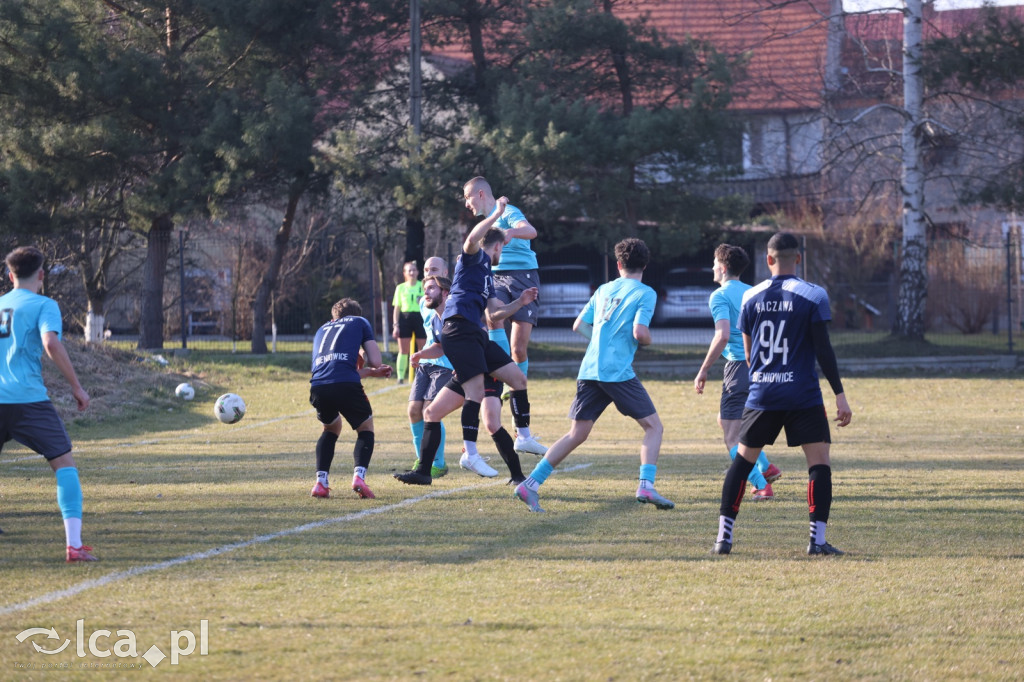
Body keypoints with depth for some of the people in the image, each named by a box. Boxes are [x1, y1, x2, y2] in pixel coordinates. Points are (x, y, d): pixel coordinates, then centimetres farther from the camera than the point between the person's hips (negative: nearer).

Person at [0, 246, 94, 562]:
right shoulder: (43, 305, 1)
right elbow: (51, 344, -15)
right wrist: (77, 387, -10)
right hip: (28, 399, -5)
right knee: (65, 464, 2)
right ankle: (73, 544, -10)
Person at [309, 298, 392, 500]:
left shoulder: (322, 330, 34)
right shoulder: (360, 322, 22)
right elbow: (375, 361, 13)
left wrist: (373, 372, 43)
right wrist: (368, 367, 36)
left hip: (318, 386, 4)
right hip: (346, 385, -4)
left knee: (331, 428, 31)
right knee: (365, 428, 20)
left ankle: (320, 481, 15)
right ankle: (359, 475, -5)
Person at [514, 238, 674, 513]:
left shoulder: (604, 290, 18)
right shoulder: (645, 293, 0)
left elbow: (579, 326, 20)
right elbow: (640, 332, -12)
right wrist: (648, 339, 9)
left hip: (589, 371, 6)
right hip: (619, 372, -6)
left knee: (576, 435, 10)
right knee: (653, 426, 5)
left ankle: (531, 483, 2)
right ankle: (646, 486, -12)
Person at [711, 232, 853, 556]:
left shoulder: (751, 297, 5)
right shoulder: (813, 295, -5)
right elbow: (823, 350, -8)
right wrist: (839, 395, -4)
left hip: (761, 394, 3)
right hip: (803, 396, -3)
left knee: (743, 459, 13)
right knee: (819, 462, 2)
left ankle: (723, 536, 9)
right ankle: (817, 539, -8)